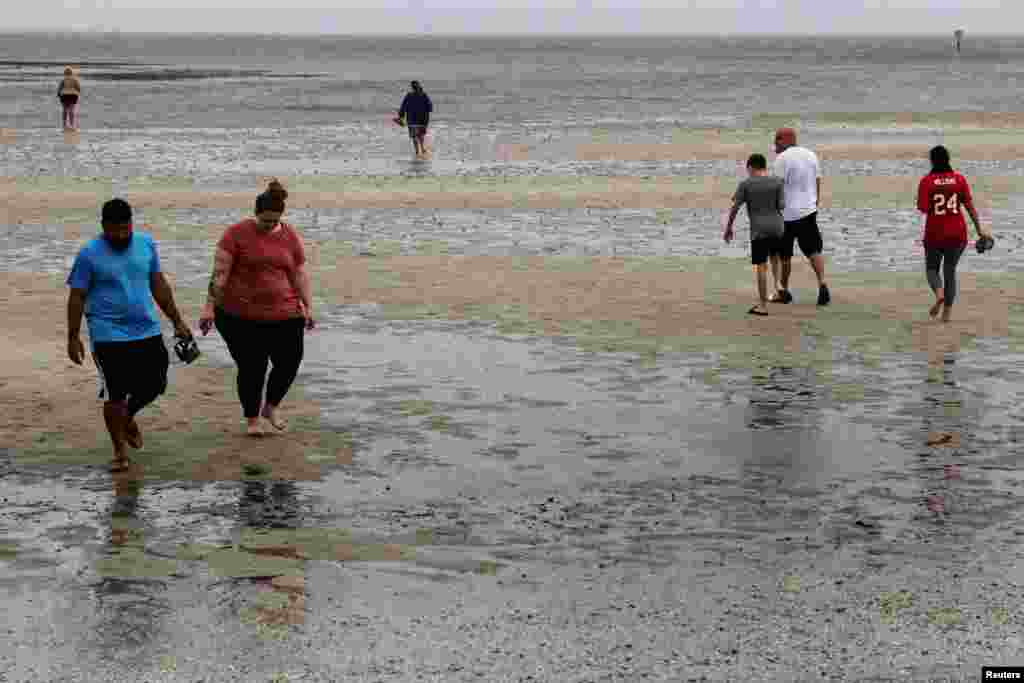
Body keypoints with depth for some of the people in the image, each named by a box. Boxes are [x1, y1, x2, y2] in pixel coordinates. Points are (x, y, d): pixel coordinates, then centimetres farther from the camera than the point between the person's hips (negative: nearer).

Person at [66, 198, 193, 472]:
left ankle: (128, 416, 40)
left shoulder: (146, 244, 4)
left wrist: (177, 321, 13)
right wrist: (73, 337, -7)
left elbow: (159, 285, 13)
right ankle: (119, 451, 15)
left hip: (148, 332, 4)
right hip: (109, 337, -4)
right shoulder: (89, 254, -9)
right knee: (115, 395, -1)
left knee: (154, 385, 9)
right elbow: (77, 297, -4)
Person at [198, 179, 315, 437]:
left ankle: (270, 407, 25)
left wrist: (308, 307, 6)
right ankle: (252, 418, 20)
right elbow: (219, 273, -9)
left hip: (283, 315, 3)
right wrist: (209, 307, -13)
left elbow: (300, 274, 9)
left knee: (290, 363, -1)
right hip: (240, 316, -3)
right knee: (251, 368, 1)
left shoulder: (291, 237, 4)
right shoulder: (237, 234, -7)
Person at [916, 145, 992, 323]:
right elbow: (970, 206, -3)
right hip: (957, 234, 2)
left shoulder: (926, 181, -8)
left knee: (932, 268, 16)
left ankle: (939, 293, -15)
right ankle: (947, 312, 10)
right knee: (950, 270, 14)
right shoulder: (959, 179, -2)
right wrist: (979, 229, 2)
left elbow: (923, 209, -13)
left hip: (934, 233, -2)